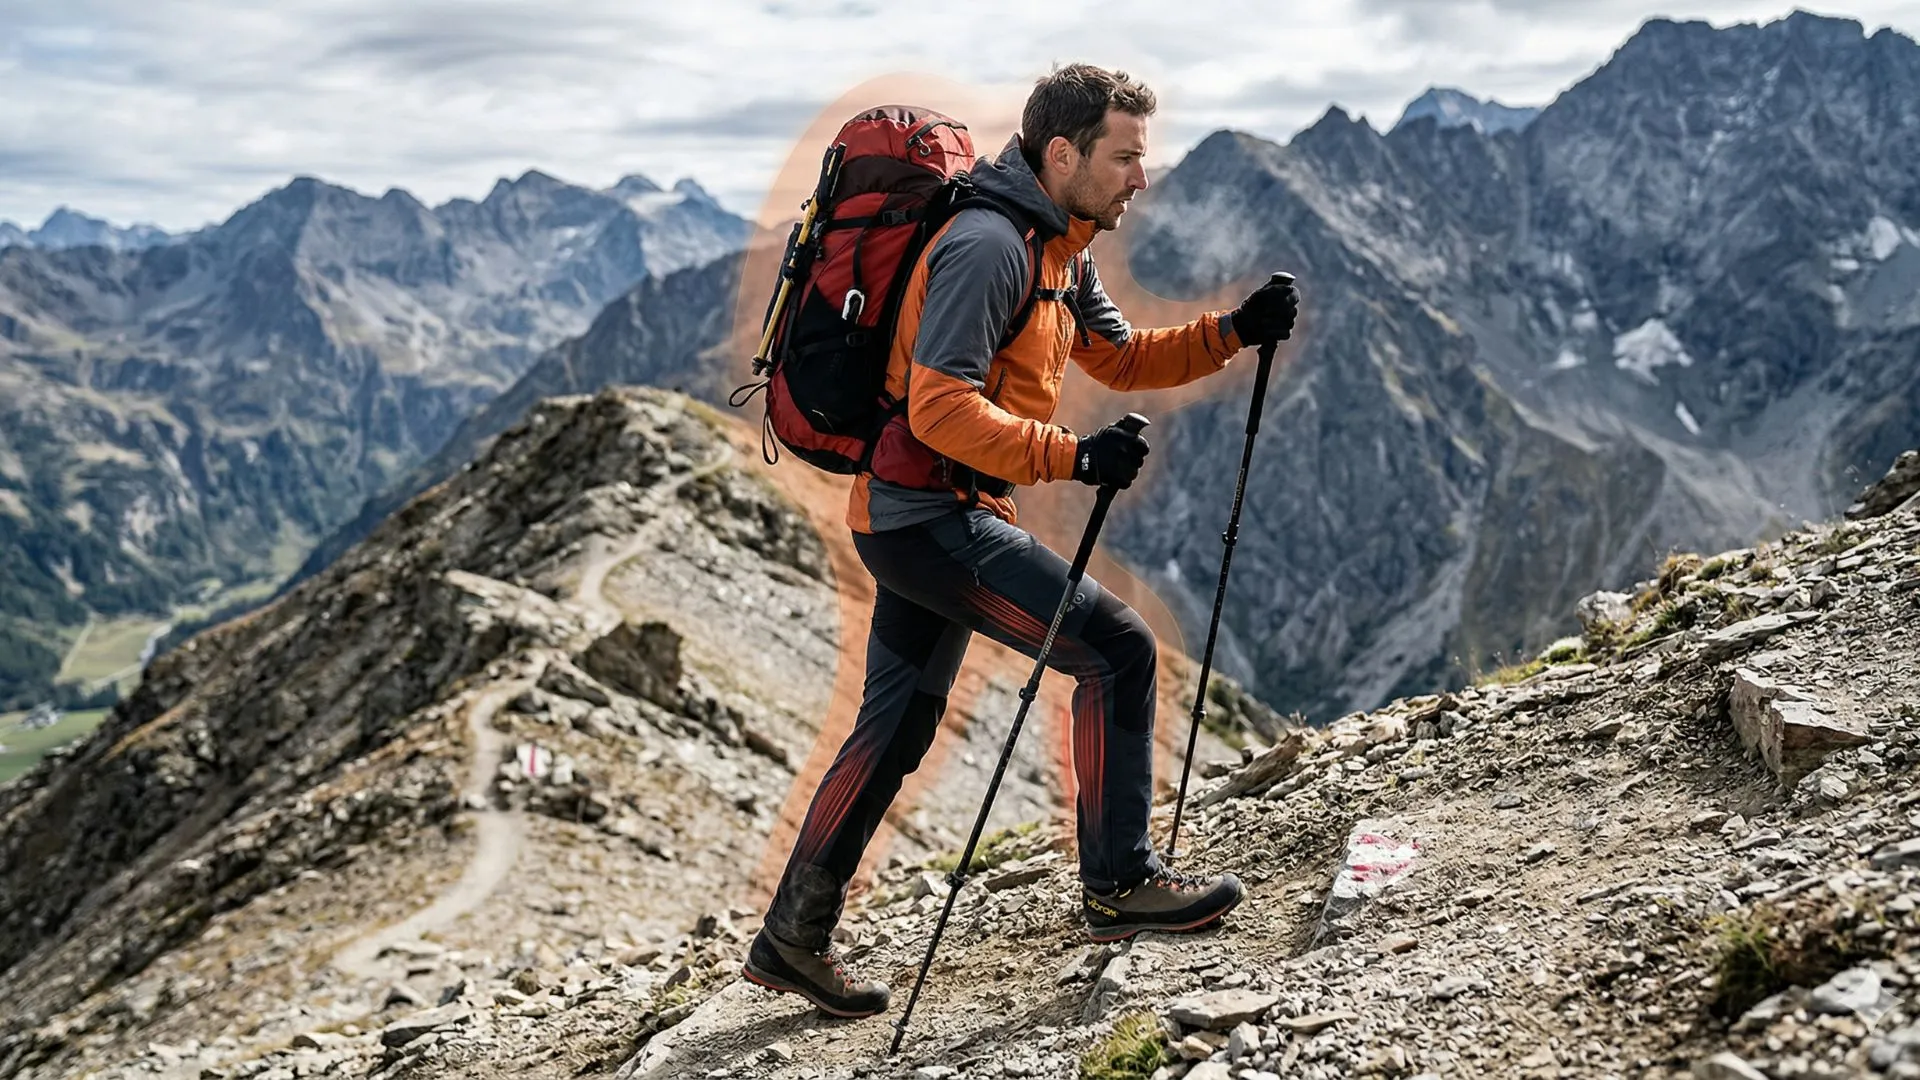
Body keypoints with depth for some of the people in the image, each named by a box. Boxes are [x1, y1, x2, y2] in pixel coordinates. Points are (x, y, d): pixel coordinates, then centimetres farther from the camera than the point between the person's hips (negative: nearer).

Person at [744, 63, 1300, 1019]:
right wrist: (1073, 457, -31)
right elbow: (940, 406, -25)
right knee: (1115, 644, -11)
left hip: (917, 519, 11)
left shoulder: (1059, 252, 14)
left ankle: (793, 937, 24)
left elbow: (1120, 358, 21)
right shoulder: (988, 244, -18)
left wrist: (1233, 333, 7)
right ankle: (1119, 885, 0)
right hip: (928, 515, -11)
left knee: (897, 727, 15)